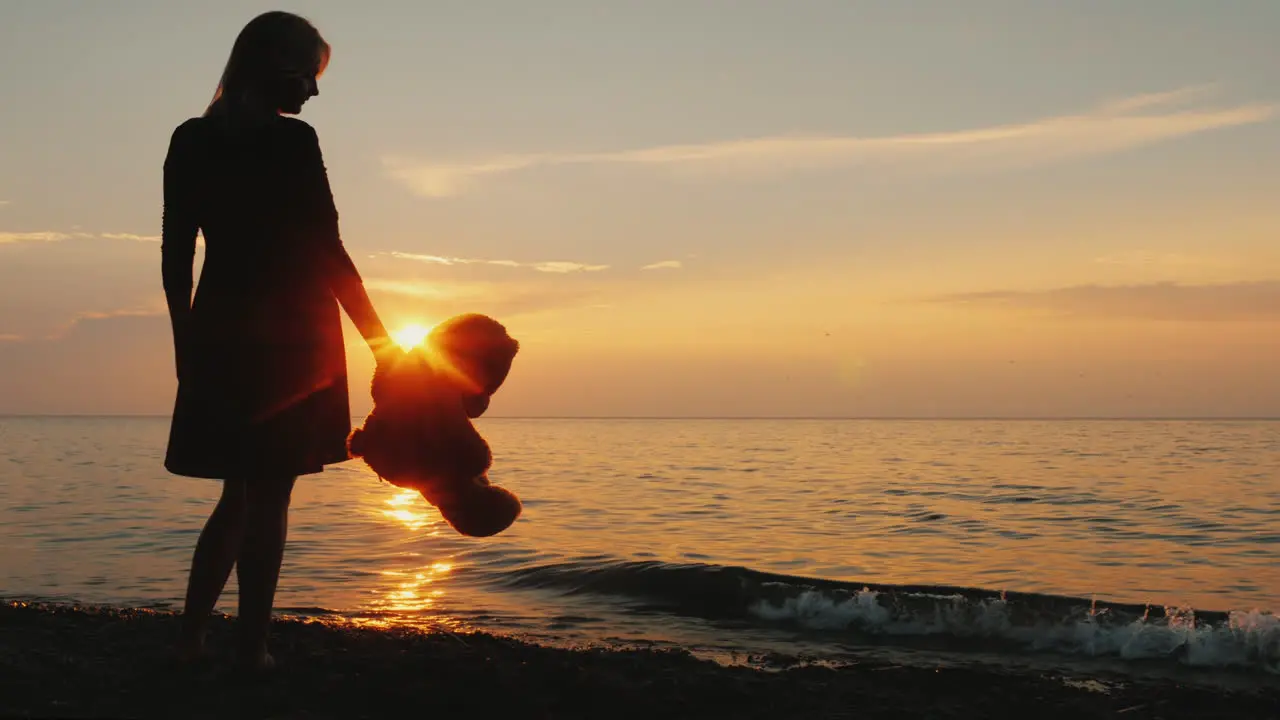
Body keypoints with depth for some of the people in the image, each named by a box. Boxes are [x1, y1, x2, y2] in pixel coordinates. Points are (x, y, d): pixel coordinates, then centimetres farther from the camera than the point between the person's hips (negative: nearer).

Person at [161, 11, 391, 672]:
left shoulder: (190, 141, 6)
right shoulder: (291, 142, -10)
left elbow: (175, 255, 7)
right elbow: (326, 251, -10)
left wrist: (186, 343, 14)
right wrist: (377, 336, -3)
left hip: (219, 334, 5)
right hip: (290, 337, -5)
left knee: (239, 495, 17)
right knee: (268, 498, 2)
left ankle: (191, 635, 16)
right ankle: (251, 647, 6)